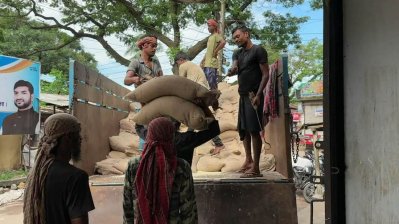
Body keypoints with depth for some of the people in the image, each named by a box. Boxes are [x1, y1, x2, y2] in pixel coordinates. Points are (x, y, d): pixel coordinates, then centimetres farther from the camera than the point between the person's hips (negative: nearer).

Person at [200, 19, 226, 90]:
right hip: (207, 63, 10)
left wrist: (216, 51, -19)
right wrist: (203, 60, 19)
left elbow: (223, 42, -27)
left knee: (212, 83, -10)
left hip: (212, 63, -10)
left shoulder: (216, 35, -7)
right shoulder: (210, 37, 21)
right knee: (207, 82, 10)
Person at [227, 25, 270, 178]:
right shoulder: (237, 53, 16)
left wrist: (258, 95, -19)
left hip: (253, 95, -8)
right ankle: (248, 160, 25)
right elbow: (234, 68, -1)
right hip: (243, 95, 8)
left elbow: (265, 74, -10)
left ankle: (256, 168, -9)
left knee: (254, 130, -10)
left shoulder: (258, 50, -5)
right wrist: (232, 71, -26)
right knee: (243, 129, 12)